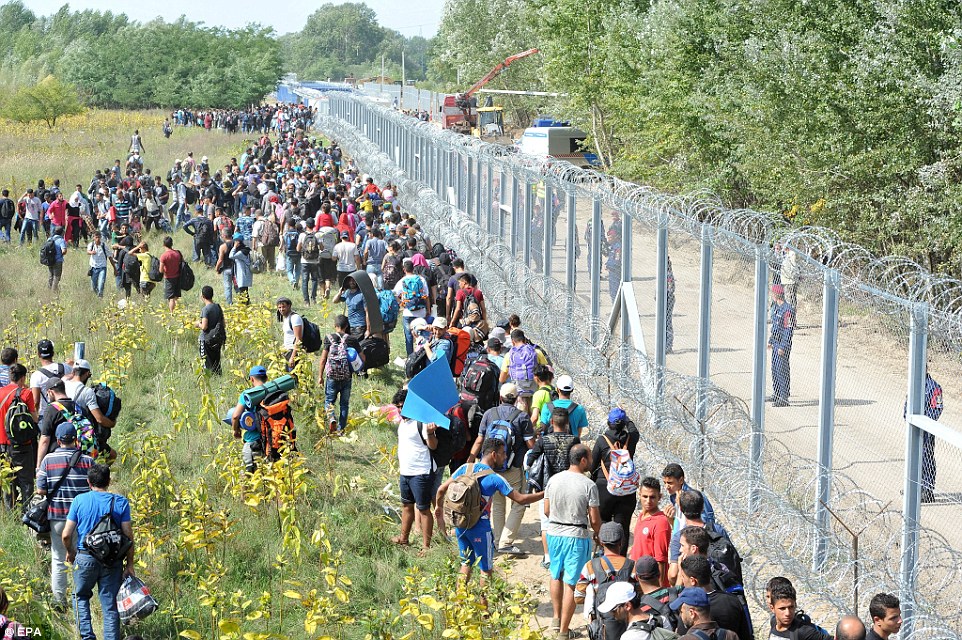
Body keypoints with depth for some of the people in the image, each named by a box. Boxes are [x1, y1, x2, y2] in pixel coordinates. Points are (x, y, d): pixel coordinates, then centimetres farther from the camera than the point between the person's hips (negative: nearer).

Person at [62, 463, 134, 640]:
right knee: (110, 604, 7)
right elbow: (128, 535, -5)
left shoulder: (79, 500, -3)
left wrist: (70, 552, 15)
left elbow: (66, 535, -5)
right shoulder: (121, 502, -2)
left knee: (81, 597, 20)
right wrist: (129, 563, 3)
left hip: (85, 557, 0)